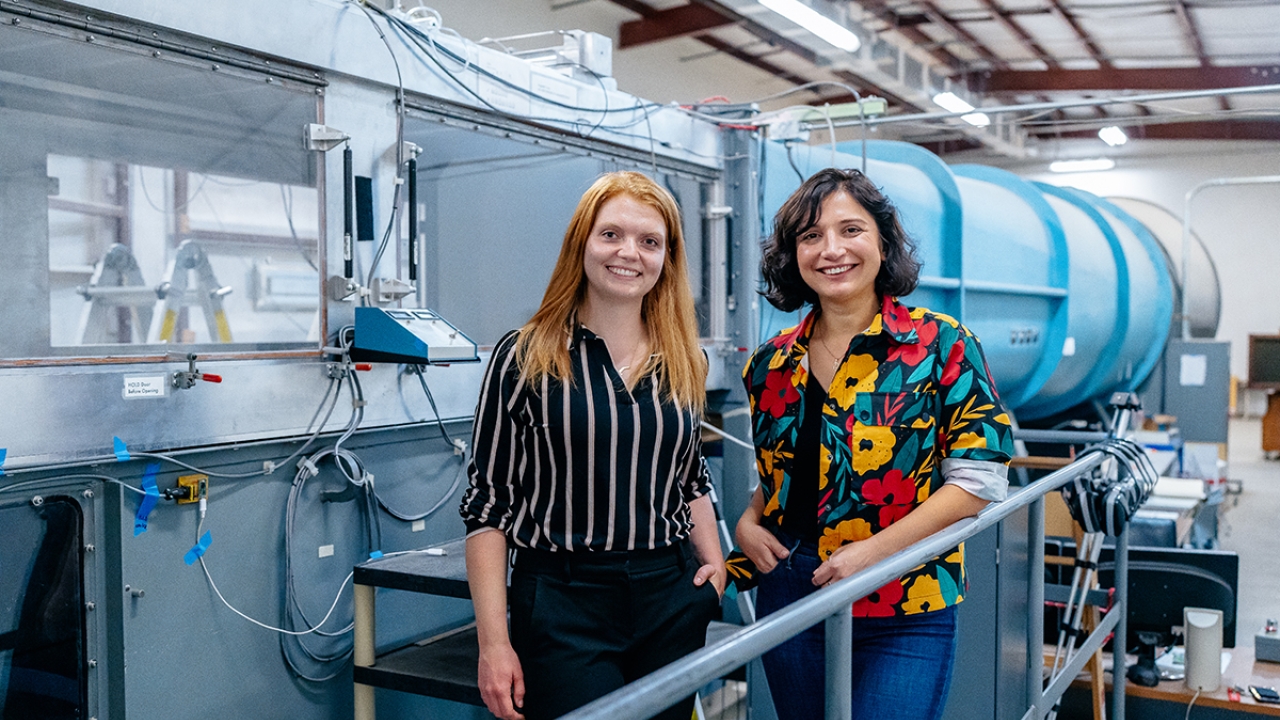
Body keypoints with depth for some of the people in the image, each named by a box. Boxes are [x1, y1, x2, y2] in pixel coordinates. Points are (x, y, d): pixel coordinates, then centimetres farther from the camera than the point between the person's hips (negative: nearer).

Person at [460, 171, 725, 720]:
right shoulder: (524, 357, -5)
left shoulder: (684, 362, 7)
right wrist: (493, 642, -10)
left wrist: (714, 565, 5)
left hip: (672, 603, 4)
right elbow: (487, 504, -5)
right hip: (563, 609, -4)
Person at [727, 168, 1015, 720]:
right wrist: (749, 522, 0)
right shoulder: (772, 365, 6)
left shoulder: (942, 346, -7)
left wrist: (874, 551, -17)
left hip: (903, 617, -4)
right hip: (789, 605, 4)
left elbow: (978, 477, -10)